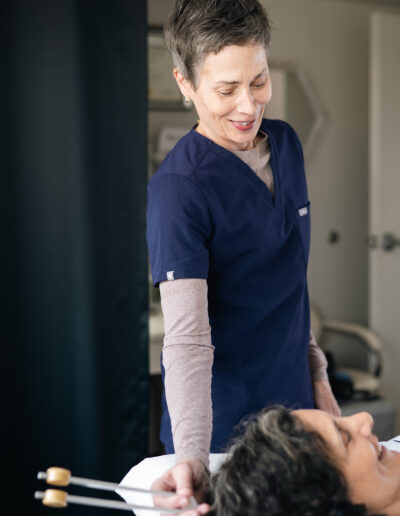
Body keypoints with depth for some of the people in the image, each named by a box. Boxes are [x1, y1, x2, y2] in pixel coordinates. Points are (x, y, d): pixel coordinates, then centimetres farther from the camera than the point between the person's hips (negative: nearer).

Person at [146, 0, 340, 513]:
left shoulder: (287, 144, 1)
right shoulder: (178, 187, -21)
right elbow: (187, 337, -28)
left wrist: (316, 372, 13)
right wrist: (192, 456, -39)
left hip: (294, 403, 7)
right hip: (224, 426, -6)